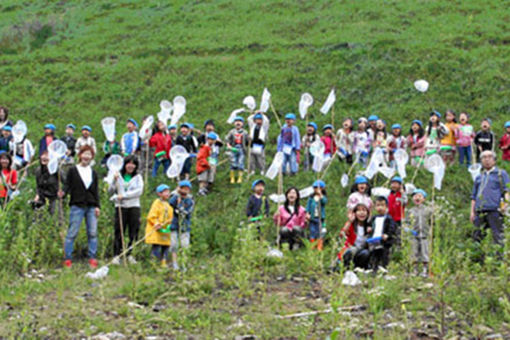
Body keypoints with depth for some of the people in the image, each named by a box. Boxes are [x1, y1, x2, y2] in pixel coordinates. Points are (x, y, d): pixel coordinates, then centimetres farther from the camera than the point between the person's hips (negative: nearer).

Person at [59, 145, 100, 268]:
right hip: (77, 206, -3)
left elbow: (96, 191, 14)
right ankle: (68, 258, 2)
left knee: (93, 233, 1)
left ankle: (92, 258, 9)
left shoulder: (93, 173, 14)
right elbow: (67, 185, -2)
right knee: (72, 233, -4)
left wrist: (97, 206, 5)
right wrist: (63, 193, -23)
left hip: (91, 207, 4)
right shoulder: (73, 171, 4)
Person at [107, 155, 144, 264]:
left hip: (134, 207, 1)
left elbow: (139, 191, -6)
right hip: (120, 207, 0)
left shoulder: (138, 177, 8)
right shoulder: (118, 176, 9)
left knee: (133, 233, 0)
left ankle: (130, 255, 8)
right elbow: (110, 192, 7)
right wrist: (114, 181, -9)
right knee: (118, 232, -4)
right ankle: (116, 255, -1)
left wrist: (124, 196, -12)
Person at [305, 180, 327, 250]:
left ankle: (319, 248, -2)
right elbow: (308, 206, 7)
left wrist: (320, 194, -23)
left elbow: (324, 202, -19)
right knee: (312, 233, 5)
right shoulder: (311, 197, 7)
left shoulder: (323, 197, 2)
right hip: (312, 218, 2)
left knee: (320, 234, -5)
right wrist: (307, 213, -6)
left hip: (320, 218, -2)